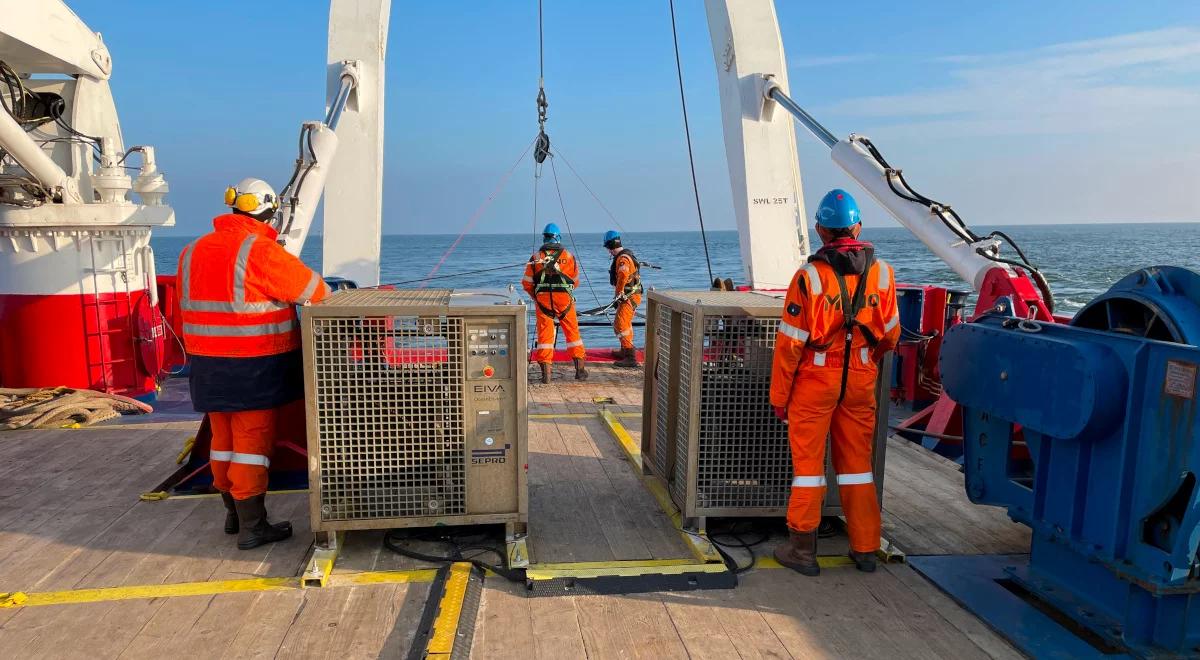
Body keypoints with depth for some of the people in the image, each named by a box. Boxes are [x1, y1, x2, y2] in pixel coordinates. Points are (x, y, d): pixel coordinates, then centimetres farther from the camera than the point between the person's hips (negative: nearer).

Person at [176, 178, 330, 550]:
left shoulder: (193, 252, 9)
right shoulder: (260, 251, -15)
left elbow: (190, 309, 13)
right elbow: (311, 289, -10)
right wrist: (328, 298, 10)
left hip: (208, 365, 7)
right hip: (255, 366, -7)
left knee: (223, 439, 17)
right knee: (253, 442, -1)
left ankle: (233, 512, 31)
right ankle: (252, 526, 5)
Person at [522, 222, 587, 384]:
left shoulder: (536, 257, 3)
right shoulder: (568, 256, 3)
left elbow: (527, 283, 3)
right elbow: (575, 280, 11)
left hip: (543, 300, 0)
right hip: (565, 299, 0)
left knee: (544, 335, 4)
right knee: (572, 332, 10)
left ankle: (546, 373, 0)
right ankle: (580, 369, 12)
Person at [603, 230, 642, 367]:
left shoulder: (622, 258, -19)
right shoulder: (626, 254, 15)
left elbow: (623, 275, -38)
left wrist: (618, 293, -27)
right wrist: (619, 294, 24)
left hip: (629, 296, -11)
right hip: (630, 296, 11)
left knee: (620, 325, -14)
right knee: (625, 324, 25)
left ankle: (631, 358, -18)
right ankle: (625, 351, 42)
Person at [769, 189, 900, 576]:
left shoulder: (810, 276, -14)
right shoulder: (881, 273, -2)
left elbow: (790, 342, -12)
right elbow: (890, 333, 10)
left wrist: (779, 396, -3)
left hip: (816, 381, -4)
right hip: (860, 380, 4)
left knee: (808, 461, 6)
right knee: (857, 461, 14)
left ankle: (802, 549, 12)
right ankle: (865, 549, 22)